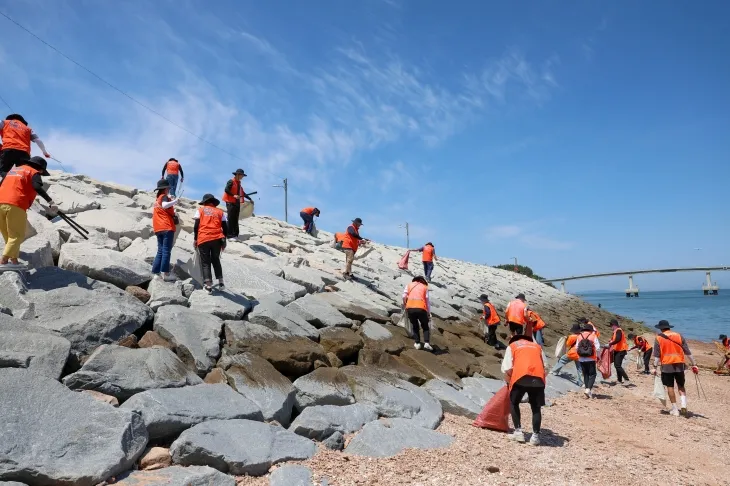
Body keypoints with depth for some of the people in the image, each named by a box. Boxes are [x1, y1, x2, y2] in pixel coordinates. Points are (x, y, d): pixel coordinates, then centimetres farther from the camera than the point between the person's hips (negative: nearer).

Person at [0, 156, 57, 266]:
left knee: (9, 236, 15)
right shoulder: (34, 172, 7)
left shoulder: (13, 169, 28)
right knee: (17, 236, -4)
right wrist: (50, 201, -18)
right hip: (16, 205, -7)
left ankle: (14, 262, 18)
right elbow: (37, 187, -12)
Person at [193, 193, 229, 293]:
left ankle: (208, 285, -2)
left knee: (205, 262, 7)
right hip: (217, 239, 2)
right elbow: (225, 228, 9)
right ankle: (220, 282, 16)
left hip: (203, 239, -2)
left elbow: (196, 226, 3)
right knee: (216, 260, 20)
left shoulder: (200, 210, 10)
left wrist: (195, 239, 11)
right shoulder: (220, 211, 13)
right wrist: (224, 240, 17)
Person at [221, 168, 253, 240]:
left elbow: (242, 193, 23)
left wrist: (250, 199, 22)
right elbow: (226, 190, -17)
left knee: (235, 219, 9)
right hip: (230, 203, -8)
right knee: (231, 219, -9)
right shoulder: (231, 181, -8)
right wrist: (233, 195, -26)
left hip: (237, 203, 8)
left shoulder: (239, 183, 17)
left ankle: (235, 234, 13)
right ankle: (230, 235, -9)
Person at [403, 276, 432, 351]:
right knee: (425, 327, 15)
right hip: (421, 309, -1)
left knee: (415, 326, 21)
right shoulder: (425, 287, 21)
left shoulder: (409, 285, 23)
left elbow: (404, 297, 11)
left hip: (410, 308, 1)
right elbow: (427, 301, 15)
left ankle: (417, 343, 12)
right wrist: (429, 313, 20)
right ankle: (426, 343, -1)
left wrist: (405, 306, 26)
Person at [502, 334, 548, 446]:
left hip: (521, 376, -2)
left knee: (514, 403, 18)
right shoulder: (537, 346, 31)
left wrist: (508, 381, 26)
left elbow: (507, 368, 11)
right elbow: (546, 366, 21)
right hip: (538, 377, 2)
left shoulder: (512, 346, 22)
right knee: (536, 407, 15)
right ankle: (535, 436, 11)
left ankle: (518, 432, 14)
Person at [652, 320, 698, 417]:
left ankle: (675, 410, 7)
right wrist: (694, 365, 10)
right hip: (679, 364, 2)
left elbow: (657, 355, -4)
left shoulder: (659, 338, -1)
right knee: (681, 386, 15)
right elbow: (688, 352, 5)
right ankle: (683, 405, -2)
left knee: (670, 387, 5)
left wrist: (655, 367, -1)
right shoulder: (679, 336, 5)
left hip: (667, 365, -2)